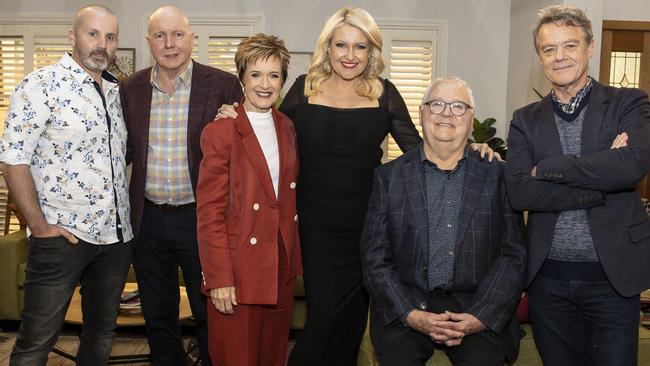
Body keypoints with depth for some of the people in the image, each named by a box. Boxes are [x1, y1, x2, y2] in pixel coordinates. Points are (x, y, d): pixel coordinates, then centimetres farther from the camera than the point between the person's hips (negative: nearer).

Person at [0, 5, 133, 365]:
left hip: (117, 235, 6)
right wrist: (39, 224, -14)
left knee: (102, 333, 17)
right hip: (62, 236, -6)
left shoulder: (116, 90, 11)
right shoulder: (41, 85, -8)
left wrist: (129, 214, 11)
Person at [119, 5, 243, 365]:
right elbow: (124, 149, 10)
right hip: (148, 219, 4)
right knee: (158, 318, 18)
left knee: (210, 315, 12)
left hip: (200, 218, -3)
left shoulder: (223, 86, -7)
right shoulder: (131, 88, 4)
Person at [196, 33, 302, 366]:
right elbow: (209, 213, -12)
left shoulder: (287, 128, 8)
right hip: (238, 269, -5)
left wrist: (292, 260, 7)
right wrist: (219, 278, -15)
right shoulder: (220, 132, -10)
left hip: (282, 266, 6)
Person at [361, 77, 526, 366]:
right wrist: (412, 315, -11)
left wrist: (480, 317, -9)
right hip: (404, 307, 0)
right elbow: (374, 258, 2)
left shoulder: (497, 176, 6)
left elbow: (514, 255, 3)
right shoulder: (389, 176, 6)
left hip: (479, 309, 0)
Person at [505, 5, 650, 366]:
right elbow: (519, 192, -9)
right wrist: (602, 186, -15)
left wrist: (545, 168, -13)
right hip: (548, 279, 2)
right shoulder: (525, 120, 5)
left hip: (612, 275, -2)